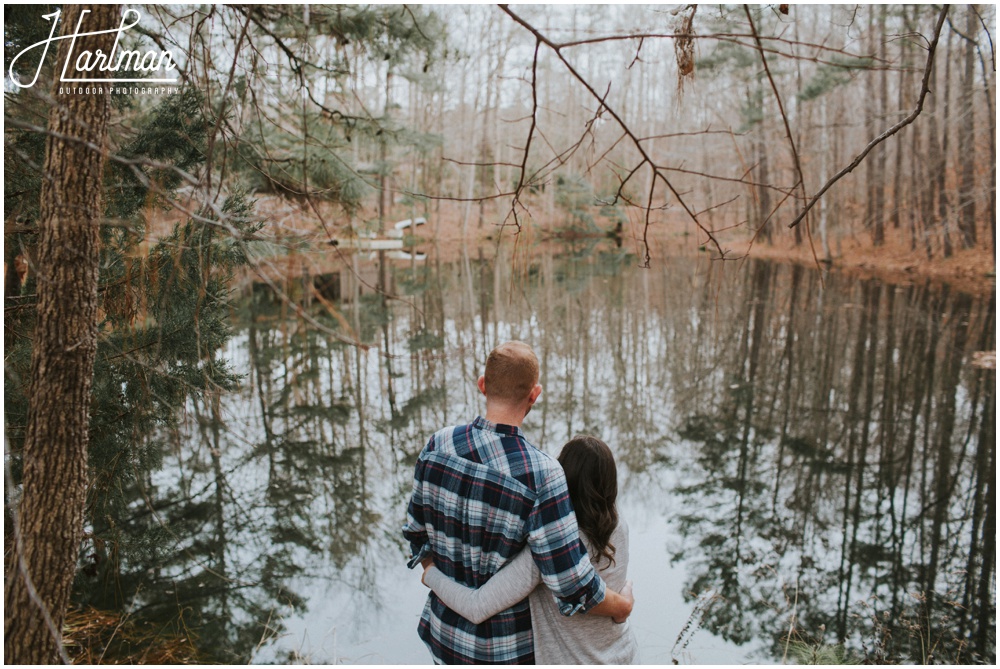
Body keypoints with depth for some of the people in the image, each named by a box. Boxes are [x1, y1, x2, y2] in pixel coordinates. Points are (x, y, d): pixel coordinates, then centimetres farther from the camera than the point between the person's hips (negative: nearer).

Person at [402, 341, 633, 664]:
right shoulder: (540, 474, -29)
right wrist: (621, 605, -7)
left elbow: (416, 529, 1)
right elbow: (573, 588, -27)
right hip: (507, 647, -4)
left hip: (444, 631, 4)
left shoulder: (438, 445, -13)